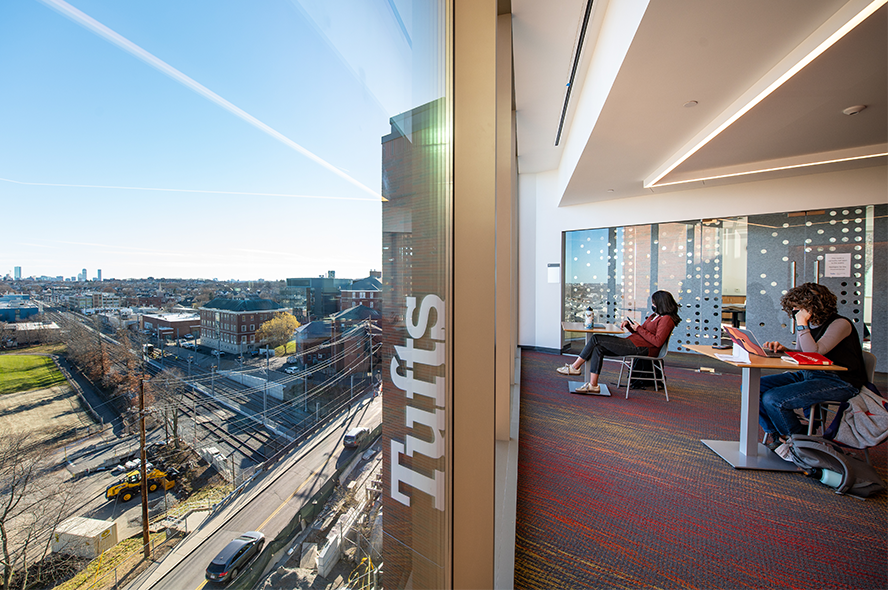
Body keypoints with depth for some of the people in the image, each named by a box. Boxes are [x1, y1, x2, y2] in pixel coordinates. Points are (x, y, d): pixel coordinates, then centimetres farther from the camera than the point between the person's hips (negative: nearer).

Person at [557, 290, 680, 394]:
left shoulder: (666, 319, -7)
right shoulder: (655, 315, 23)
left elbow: (657, 342, -18)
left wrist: (639, 329, -13)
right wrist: (628, 324, 7)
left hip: (642, 348, -10)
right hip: (633, 343, 10)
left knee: (596, 339, -17)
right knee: (598, 348, -10)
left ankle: (574, 367, -9)